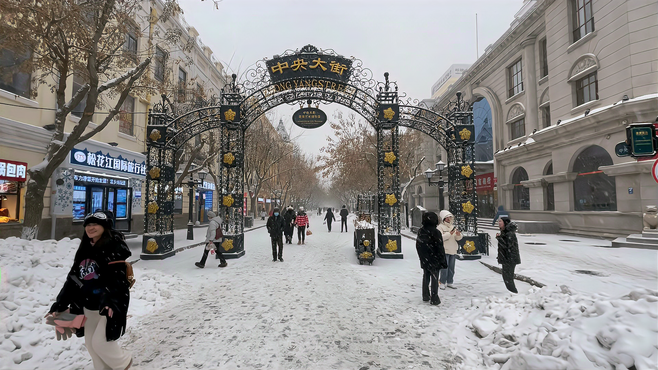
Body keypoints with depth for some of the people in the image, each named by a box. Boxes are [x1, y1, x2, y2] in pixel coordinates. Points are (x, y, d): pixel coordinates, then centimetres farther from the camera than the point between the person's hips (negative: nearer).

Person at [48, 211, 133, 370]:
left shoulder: (114, 246, -14)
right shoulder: (84, 250, 11)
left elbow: (117, 276, -25)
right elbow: (72, 278, 15)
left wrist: (109, 300, -38)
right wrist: (60, 304, 11)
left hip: (110, 305, -8)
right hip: (89, 306, 8)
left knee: (101, 342, -6)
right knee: (90, 343, 15)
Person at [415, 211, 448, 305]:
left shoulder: (420, 231, 2)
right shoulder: (435, 232, -18)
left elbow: (418, 246, 10)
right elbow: (440, 248, -14)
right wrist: (443, 260, -6)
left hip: (424, 260, 6)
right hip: (434, 260, -6)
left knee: (426, 277, 16)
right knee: (434, 278, 3)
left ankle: (425, 296, 24)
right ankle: (434, 299, 6)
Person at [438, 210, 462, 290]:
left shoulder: (453, 227, 15)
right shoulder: (440, 227, -3)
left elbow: (458, 238, 11)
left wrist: (458, 234, -12)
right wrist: (449, 233, -23)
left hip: (453, 250, 6)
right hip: (445, 250, -6)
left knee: (451, 267, 10)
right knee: (445, 267, -7)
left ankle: (450, 282, 19)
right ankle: (442, 283, 2)